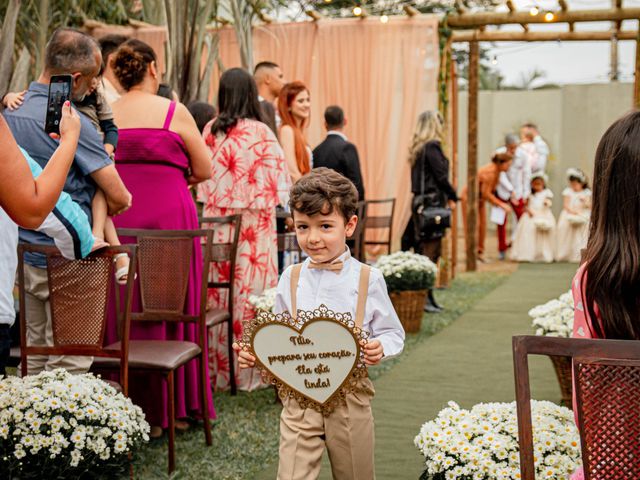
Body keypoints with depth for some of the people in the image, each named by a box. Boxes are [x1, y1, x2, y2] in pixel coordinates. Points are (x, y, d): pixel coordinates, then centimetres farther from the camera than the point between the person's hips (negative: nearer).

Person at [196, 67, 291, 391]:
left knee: (216, 292, 9)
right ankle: (248, 370, 8)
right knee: (250, 292, 3)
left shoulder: (210, 131, 1)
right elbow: (279, 182, -7)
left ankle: (217, 368, 17)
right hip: (252, 227, -4)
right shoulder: (261, 133, -9)